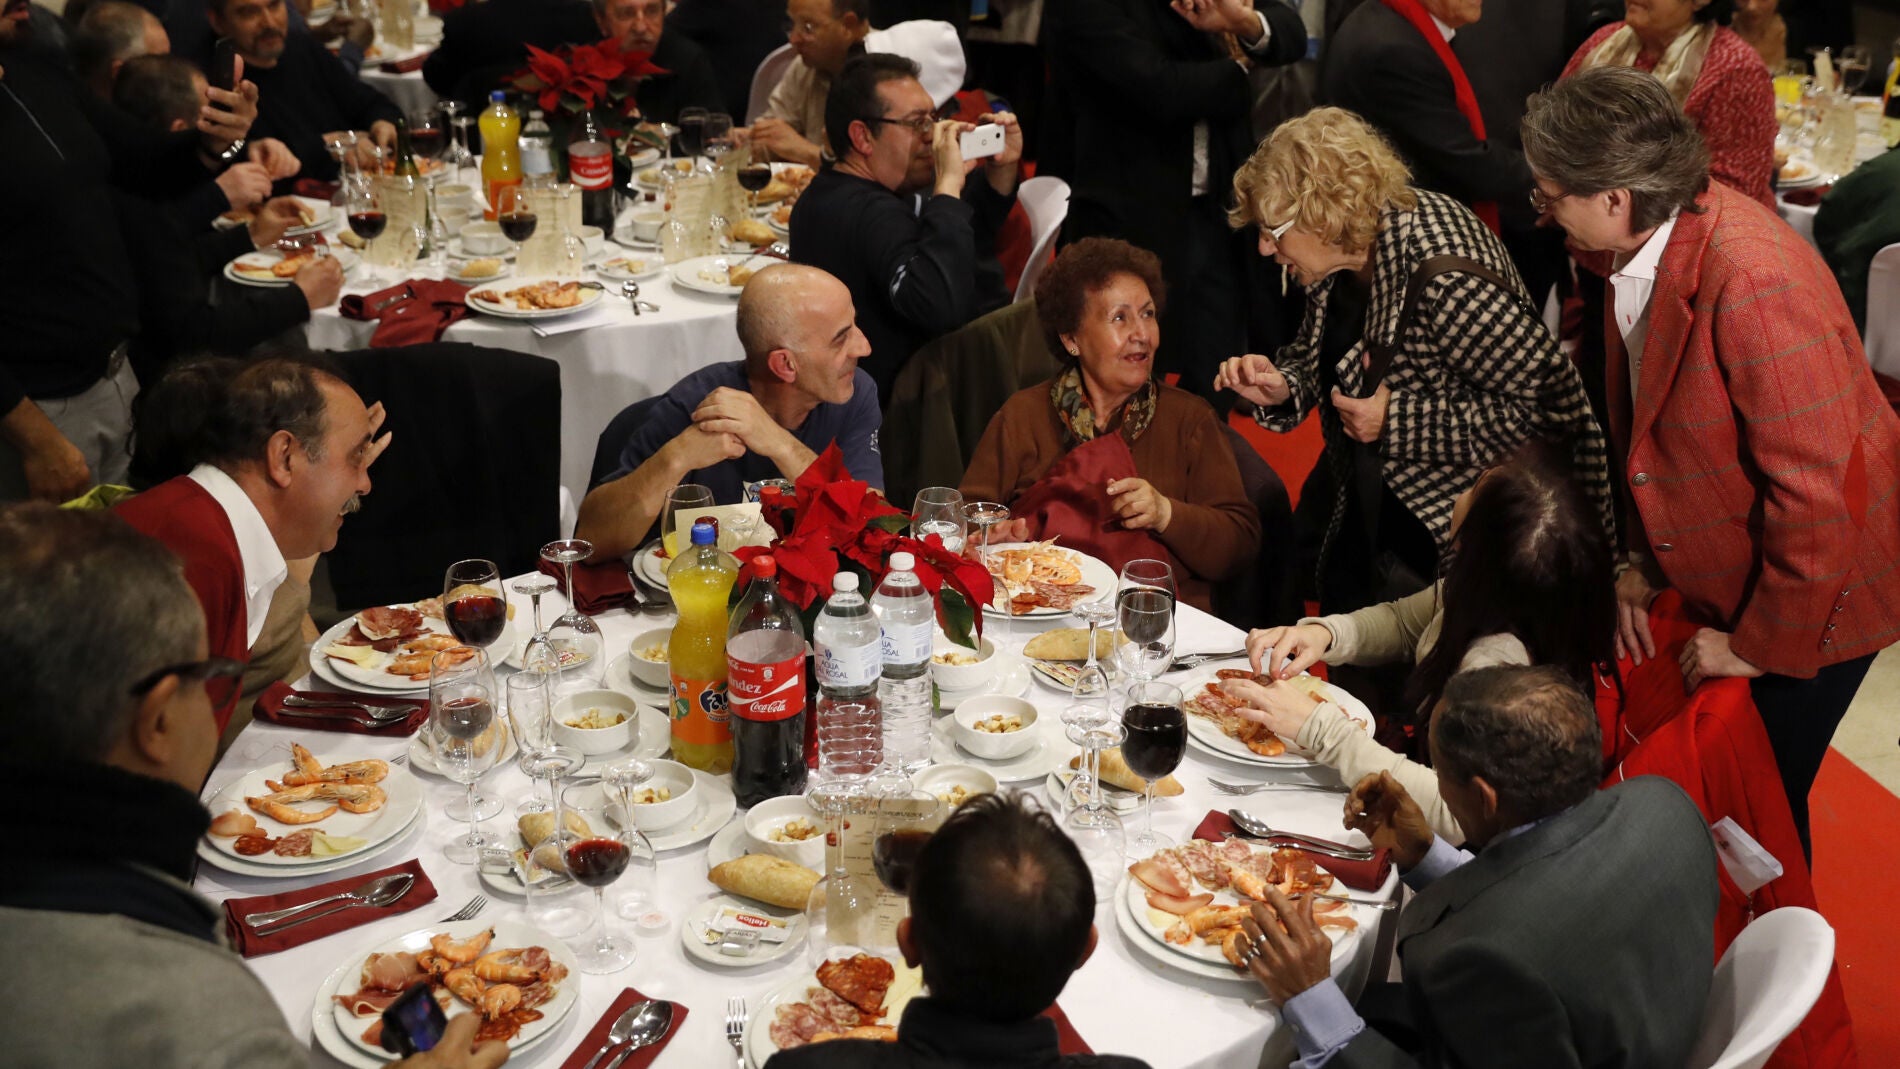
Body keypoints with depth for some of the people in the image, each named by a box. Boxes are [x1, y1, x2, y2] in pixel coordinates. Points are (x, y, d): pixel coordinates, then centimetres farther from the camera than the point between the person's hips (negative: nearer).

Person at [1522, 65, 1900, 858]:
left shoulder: (1752, 281, -32)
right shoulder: (1650, 242, -5)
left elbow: (1813, 491, -28)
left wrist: (1760, 645, -18)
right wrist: (1642, 561, 7)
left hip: (1810, 594, -7)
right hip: (1709, 580, 7)